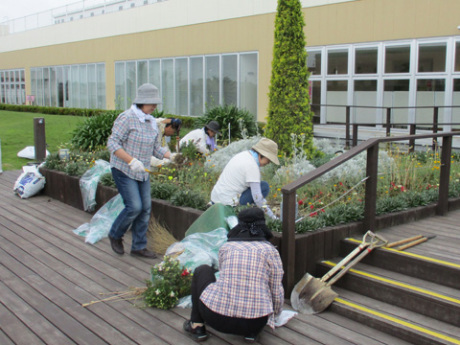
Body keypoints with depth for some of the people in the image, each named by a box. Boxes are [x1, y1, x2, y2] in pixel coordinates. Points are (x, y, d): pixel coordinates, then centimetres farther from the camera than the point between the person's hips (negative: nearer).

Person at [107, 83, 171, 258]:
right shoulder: (126, 118, -15)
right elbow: (112, 143, -19)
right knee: (134, 206, -12)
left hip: (142, 171, 7)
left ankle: (139, 246, 18)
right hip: (123, 170, -7)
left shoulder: (151, 122, 8)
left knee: (145, 208, 5)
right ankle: (115, 235, 16)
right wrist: (131, 161, -29)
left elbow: (156, 148, 13)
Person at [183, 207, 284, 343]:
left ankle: (197, 326, 23)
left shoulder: (226, 247, 10)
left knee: (202, 270, 25)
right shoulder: (270, 250, 5)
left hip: (216, 319, 1)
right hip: (255, 323, 0)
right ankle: (251, 332, 14)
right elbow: (277, 292, 6)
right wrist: (276, 312, 27)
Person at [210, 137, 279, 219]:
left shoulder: (242, 155, 10)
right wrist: (273, 217, -9)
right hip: (227, 205, -9)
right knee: (264, 186, -1)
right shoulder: (252, 166, -17)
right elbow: (257, 197, -19)